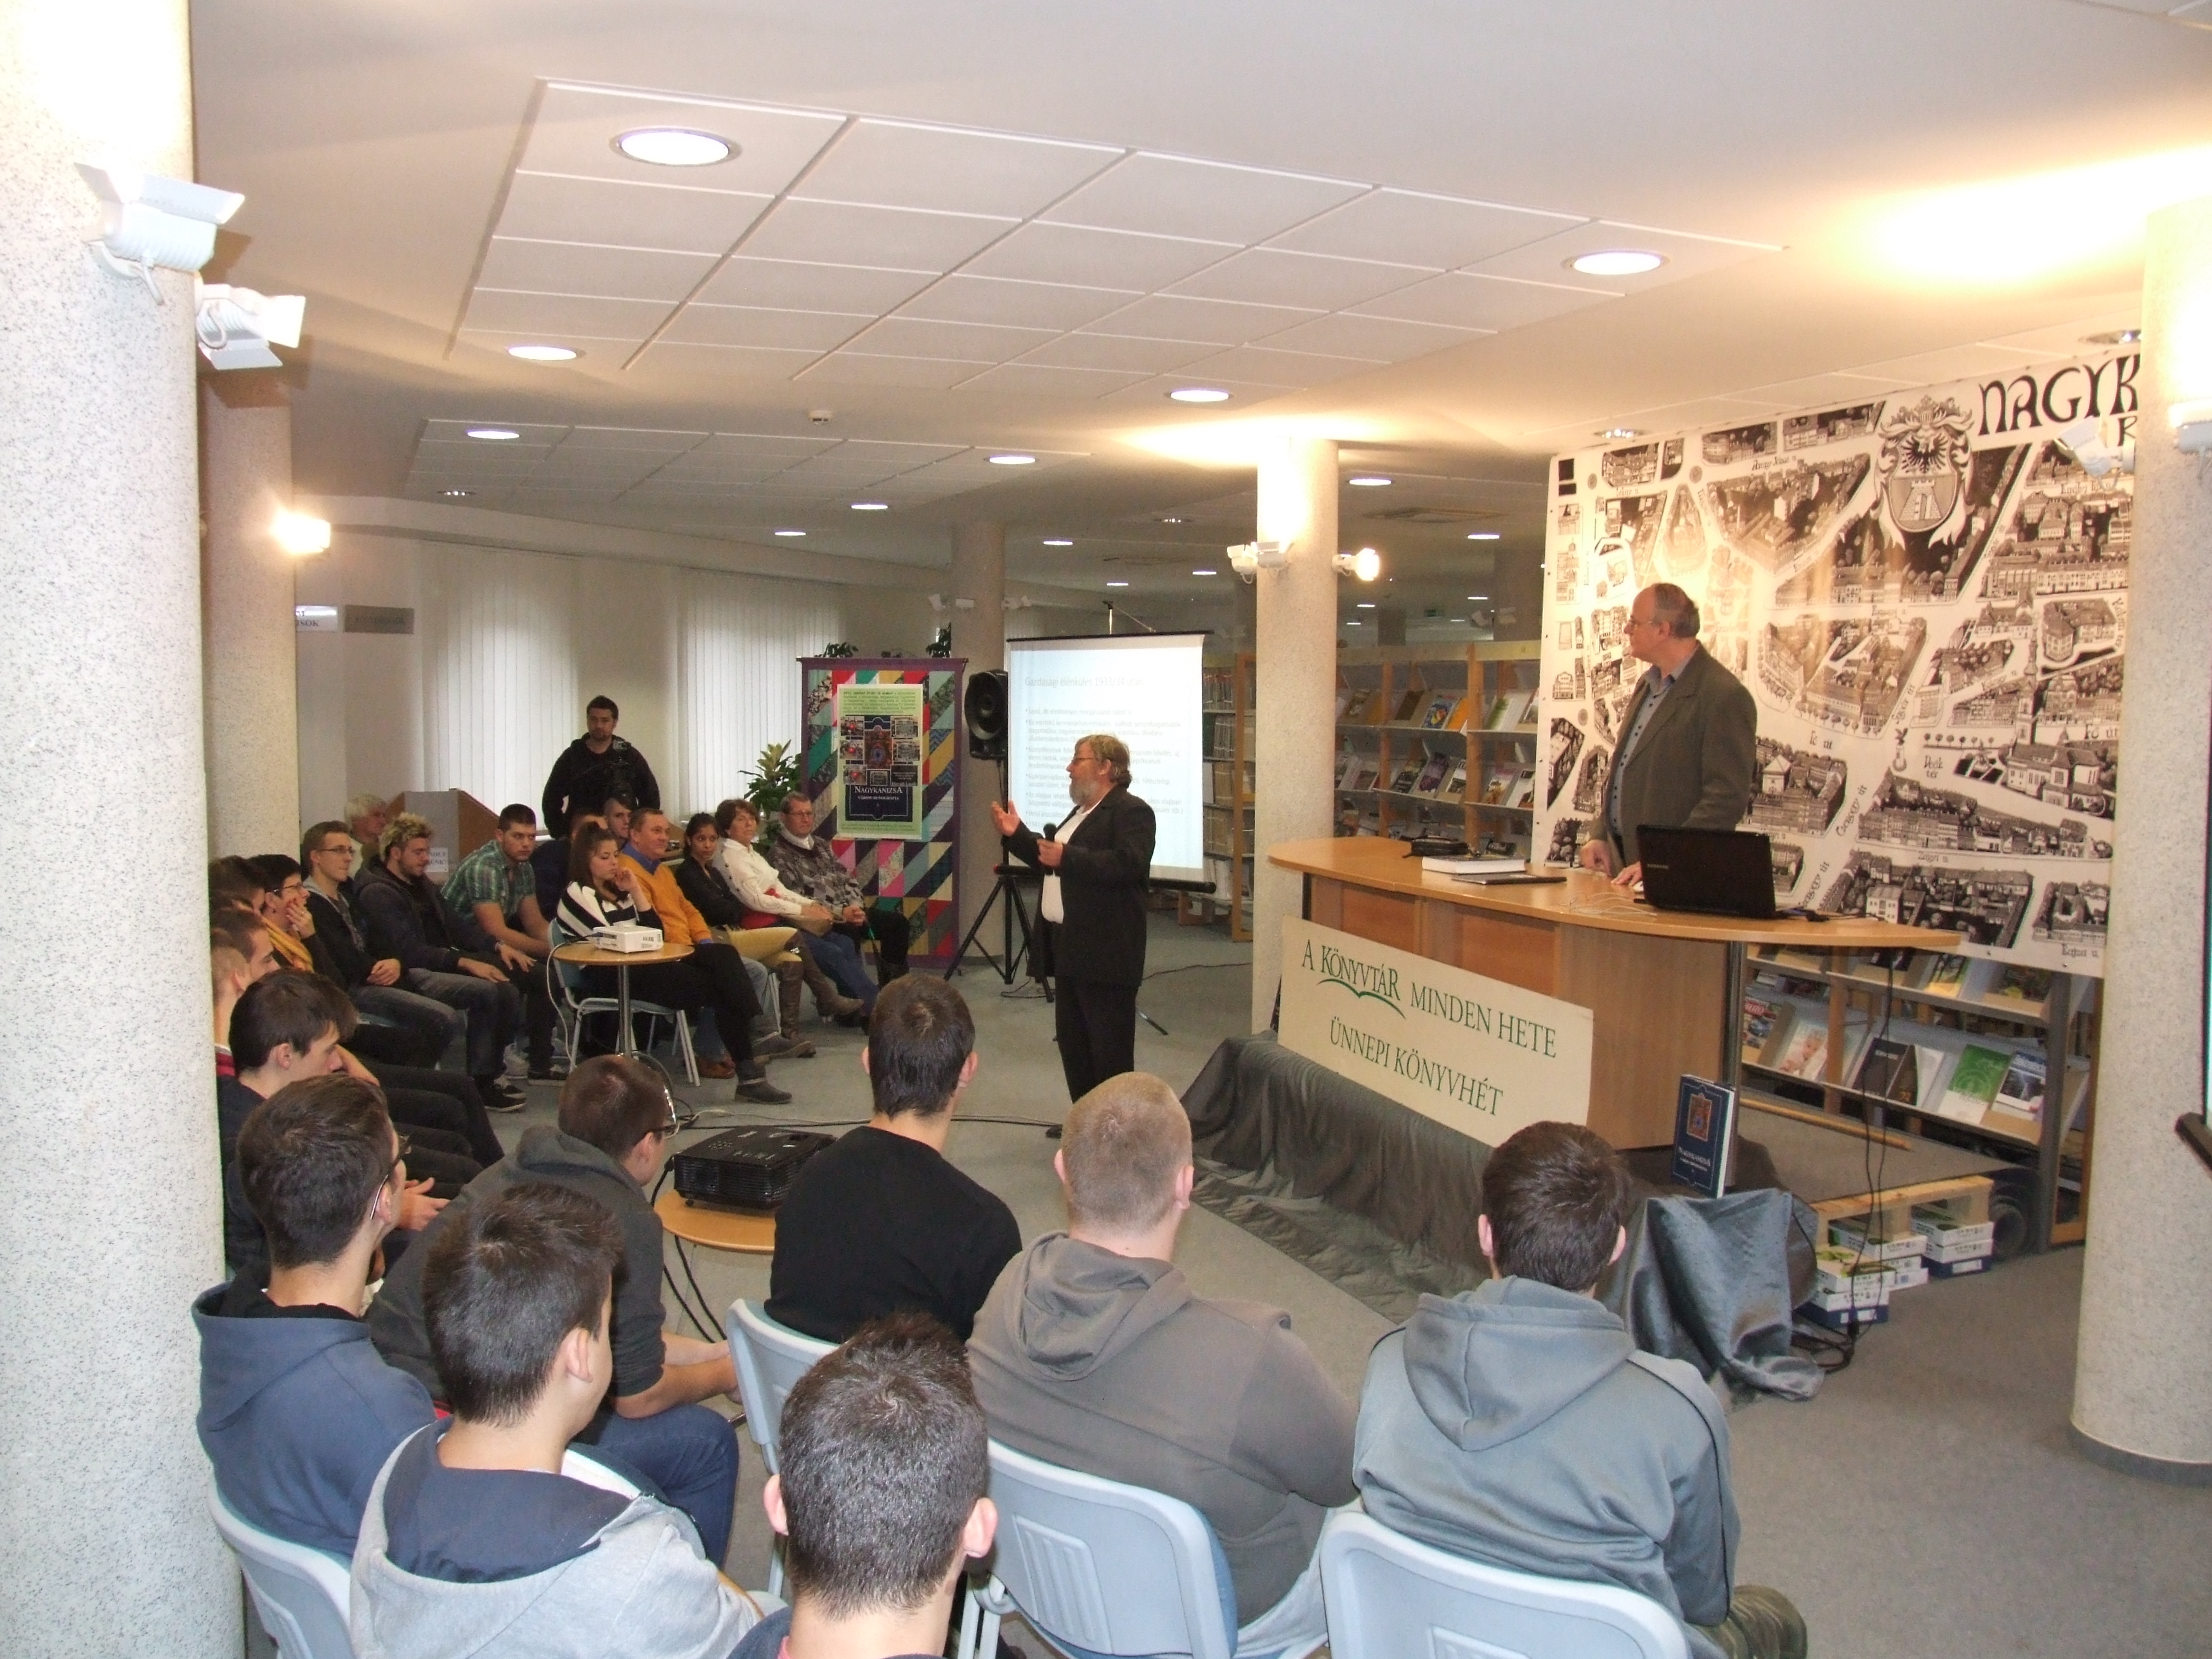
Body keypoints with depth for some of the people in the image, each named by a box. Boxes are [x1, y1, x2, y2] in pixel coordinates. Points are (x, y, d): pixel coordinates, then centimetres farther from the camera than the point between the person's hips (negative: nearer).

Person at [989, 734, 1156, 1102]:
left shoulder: (1131, 812, -12)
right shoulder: (1083, 811, 21)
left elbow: (1129, 864, -26)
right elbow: (1051, 859, 28)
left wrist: (1067, 858, -27)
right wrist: (1017, 834, 15)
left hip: (1105, 952, -11)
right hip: (1070, 947, 11)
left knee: (1109, 1049, -4)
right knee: (1072, 1041, 16)